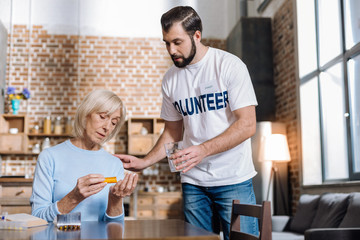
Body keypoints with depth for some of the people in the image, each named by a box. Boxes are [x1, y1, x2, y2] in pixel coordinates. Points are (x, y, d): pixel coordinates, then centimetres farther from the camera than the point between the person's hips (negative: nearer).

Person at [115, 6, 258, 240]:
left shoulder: (229, 65, -8)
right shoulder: (171, 78, 7)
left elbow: (247, 125, -14)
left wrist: (204, 149, -24)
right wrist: (144, 162, 3)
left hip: (233, 180, -4)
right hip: (193, 182, 4)